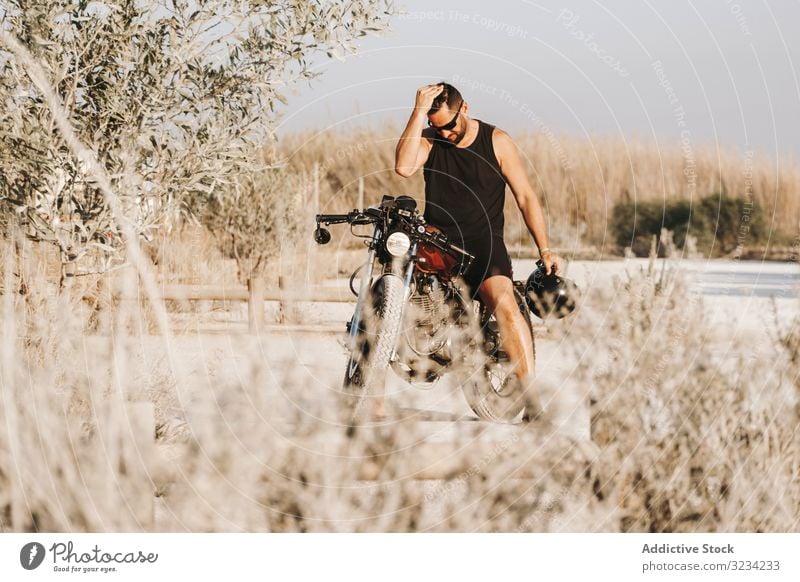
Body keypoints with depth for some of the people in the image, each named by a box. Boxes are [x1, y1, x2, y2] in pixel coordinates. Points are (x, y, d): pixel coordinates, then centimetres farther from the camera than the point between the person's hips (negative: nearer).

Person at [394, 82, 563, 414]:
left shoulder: (496, 141, 4)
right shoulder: (428, 139, 5)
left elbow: (525, 196, 5)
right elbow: (404, 167, -17)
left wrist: (544, 250, -3)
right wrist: (418, 112, -18)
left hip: (484, 241, -2)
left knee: (504, 303, -28)